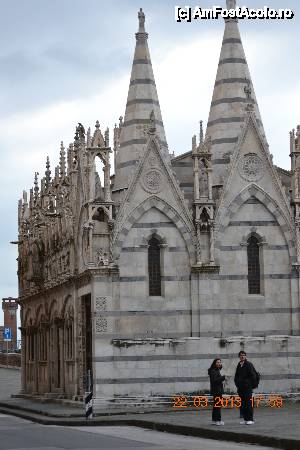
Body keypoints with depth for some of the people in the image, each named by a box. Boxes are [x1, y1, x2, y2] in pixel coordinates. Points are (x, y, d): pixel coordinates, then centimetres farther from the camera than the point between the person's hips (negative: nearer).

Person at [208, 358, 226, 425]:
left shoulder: (217, 370, 17)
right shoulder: (213, 371, -12)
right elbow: (214, 380, -22)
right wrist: (223, 377, -22)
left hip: (218, 390, 10)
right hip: (216, 390, -10)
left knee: (216, 405, 12)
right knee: (217, 405, -10)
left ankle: (214, 420, 16)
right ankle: (218, 420, -9)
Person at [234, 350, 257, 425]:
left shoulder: (248, 364, -5)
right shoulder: (239, 365, 15)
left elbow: (252, 375, -8)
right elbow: (236, 376, 24)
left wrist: (251, 384, -9)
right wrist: (237, 384, 12)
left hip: (247, 387, -7)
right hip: (240, 387, 7)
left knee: (248, 402, -8)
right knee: (243, 403, 6)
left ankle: (250, 419, -7)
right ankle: (245, 418, 11)